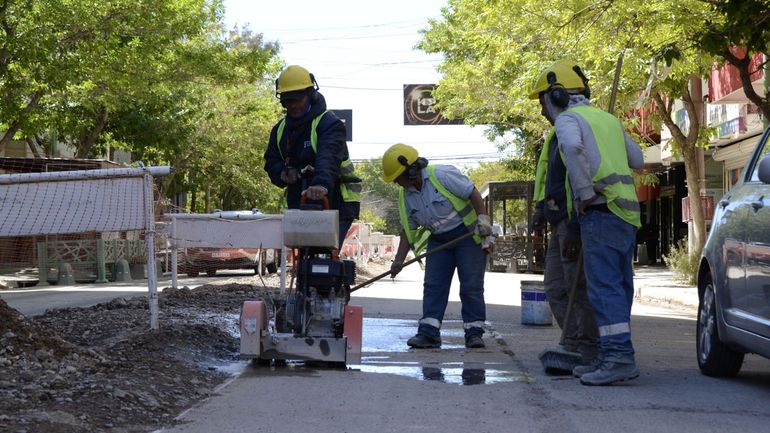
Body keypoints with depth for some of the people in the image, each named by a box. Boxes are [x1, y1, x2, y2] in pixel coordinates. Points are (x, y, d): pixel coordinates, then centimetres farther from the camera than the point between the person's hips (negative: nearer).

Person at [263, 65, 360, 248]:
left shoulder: (330, 124, -13)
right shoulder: (280, 129, 12)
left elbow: (329, 157, -31)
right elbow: (271, 162, 12)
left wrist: (322, 183, -51)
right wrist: (283, 173, -12)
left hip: (335, 205, -7)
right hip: (299, 205, 7)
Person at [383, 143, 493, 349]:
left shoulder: (441, 175, -19)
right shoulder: (406, 195, 2)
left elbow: (473, 194, -16)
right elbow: (408, 230, 7)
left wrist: (483, 219, -22)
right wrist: (398, 260, 1)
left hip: (468, 234, -6)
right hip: (439, 239, 6)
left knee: (471, 286, -5)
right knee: (433, 285, -2)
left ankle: (474, 332, 0)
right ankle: (429, 332, -3)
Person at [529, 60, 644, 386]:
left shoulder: (568, 118, -2)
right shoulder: (607, 119, 23)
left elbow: (572, 147, -25)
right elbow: (637, 160, 28)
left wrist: (585, 192, -18)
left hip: (601, 212, -9)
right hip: (626, 215, 9)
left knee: (605, 287, -12)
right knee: (618, 288, 10)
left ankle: (619, 357, -18)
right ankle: (612, 357, 14)